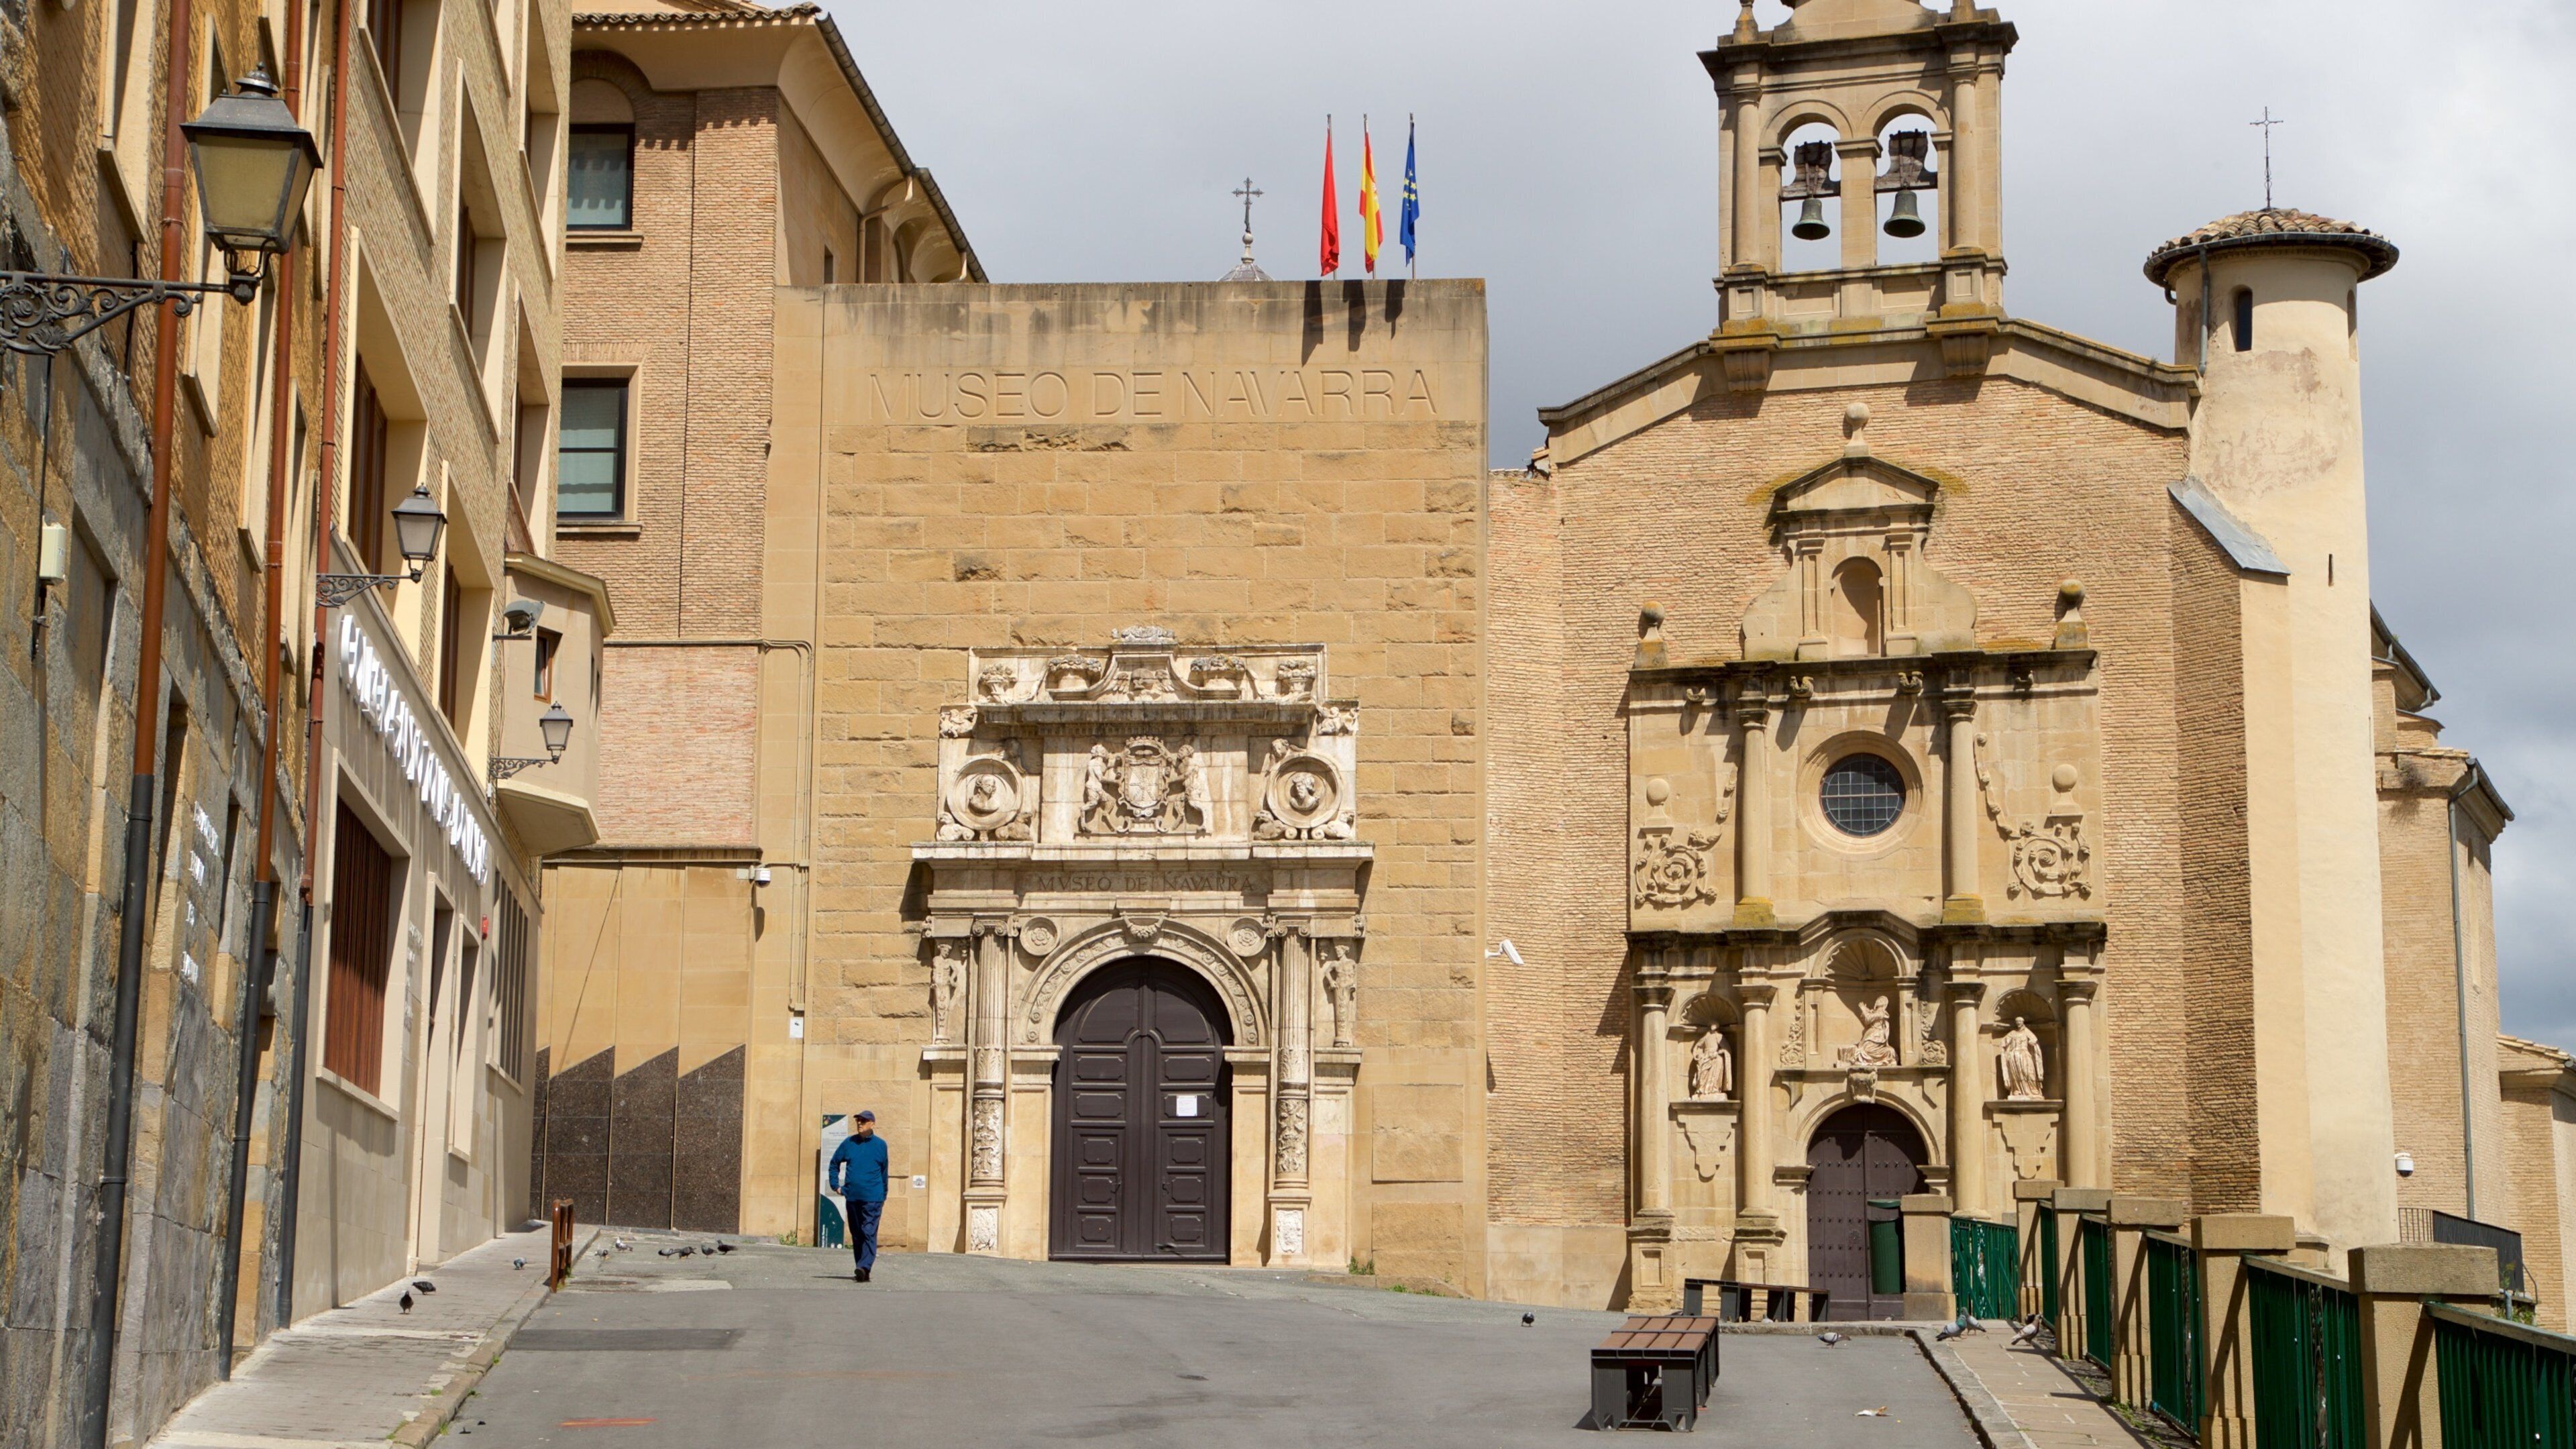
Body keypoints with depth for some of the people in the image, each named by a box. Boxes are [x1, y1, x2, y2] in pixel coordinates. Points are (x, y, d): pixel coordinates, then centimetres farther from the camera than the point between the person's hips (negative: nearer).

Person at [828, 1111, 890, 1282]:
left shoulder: (880, 1145, 4)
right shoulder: (849, 1144, 8)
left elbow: (884, 1172, 11)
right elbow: (834, 1163, 21)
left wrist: (883, 1198, 11)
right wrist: (835, 1185, 12)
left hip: (872, 1197, -4)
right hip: (852, 1197, 4)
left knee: (869, 1233, -13)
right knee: (856, 1235, 7)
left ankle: (865, 1267, -23)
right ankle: (862, 1272, 14)